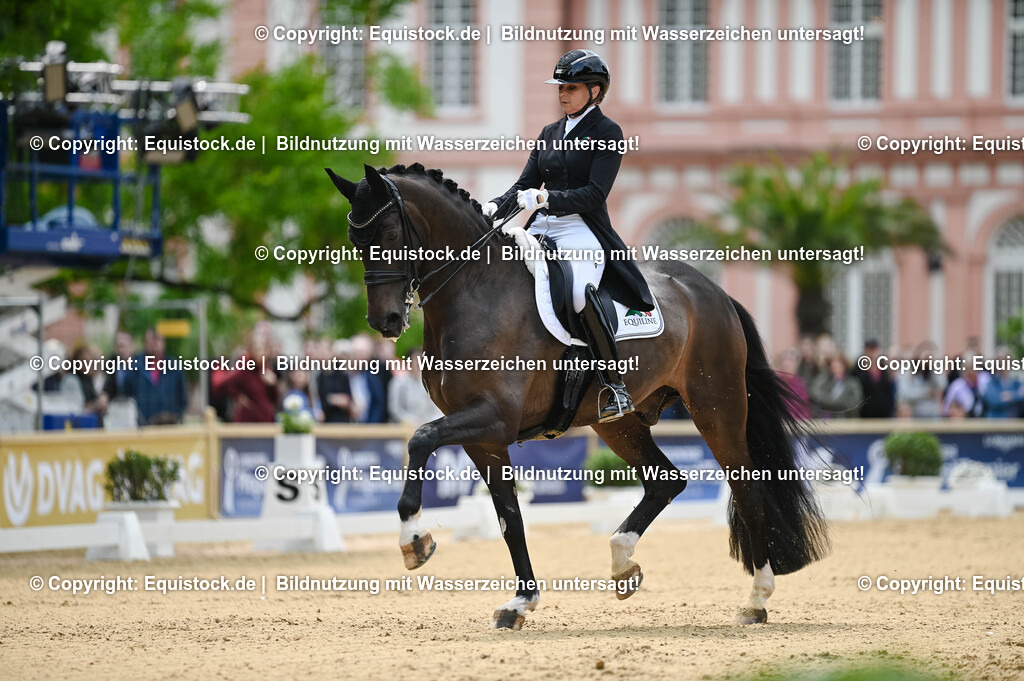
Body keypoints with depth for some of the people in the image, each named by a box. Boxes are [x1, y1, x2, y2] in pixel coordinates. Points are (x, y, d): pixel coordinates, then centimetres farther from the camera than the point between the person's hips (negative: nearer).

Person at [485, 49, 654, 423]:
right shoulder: (550, 133, 20)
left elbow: (595, 193, -11)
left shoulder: (608, 133, 0)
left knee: (578, 292, -37)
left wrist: (547, 199, -23)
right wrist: (494, 208, -3)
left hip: (582, 231, -7)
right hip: (541, 230, 7)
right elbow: (525, 184, 17)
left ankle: (616, 386, -30)